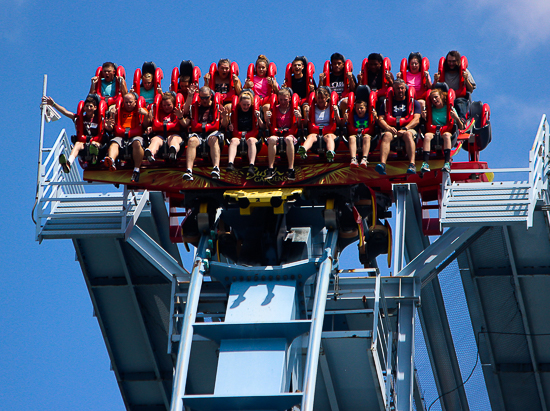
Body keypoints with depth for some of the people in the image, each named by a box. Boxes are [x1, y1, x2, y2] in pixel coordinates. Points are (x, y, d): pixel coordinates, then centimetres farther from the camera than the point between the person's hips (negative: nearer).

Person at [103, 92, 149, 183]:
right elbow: (111, 128, 17)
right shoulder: (119, 111, 24)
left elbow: (145, 125, 4)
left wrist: (146, 115, -12)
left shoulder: (140, 110, 19)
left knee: (137, 143, -36)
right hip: (120, 137, 2)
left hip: (135, 136, -2)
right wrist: (108, 126, -6)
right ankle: (111, 161, -62)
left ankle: (136, 170, -38)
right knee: (114, 143, -31)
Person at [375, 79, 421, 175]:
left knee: (408, 134, -37)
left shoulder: (413, 102, 18)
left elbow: (416, 120, 3)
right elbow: (380, 119, 9)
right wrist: (388, 127, -14)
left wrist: (405, 129, -15)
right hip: (391, 129, 1)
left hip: (408, 129, -1)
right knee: (387, 135, -35)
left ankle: (412, 164, -51)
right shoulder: (386, 103, 21)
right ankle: (382, 164, -54)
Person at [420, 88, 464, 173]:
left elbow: (461, 127, 7)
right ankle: (425, 163, -45)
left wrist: (457, 118, -12)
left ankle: (447, 163, -48)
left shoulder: (450, 108, 9)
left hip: (447, 132, -2)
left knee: (446, 135, -37)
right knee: (427, 136, -33)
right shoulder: (431, 110, 16)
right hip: (433, 133, 2)